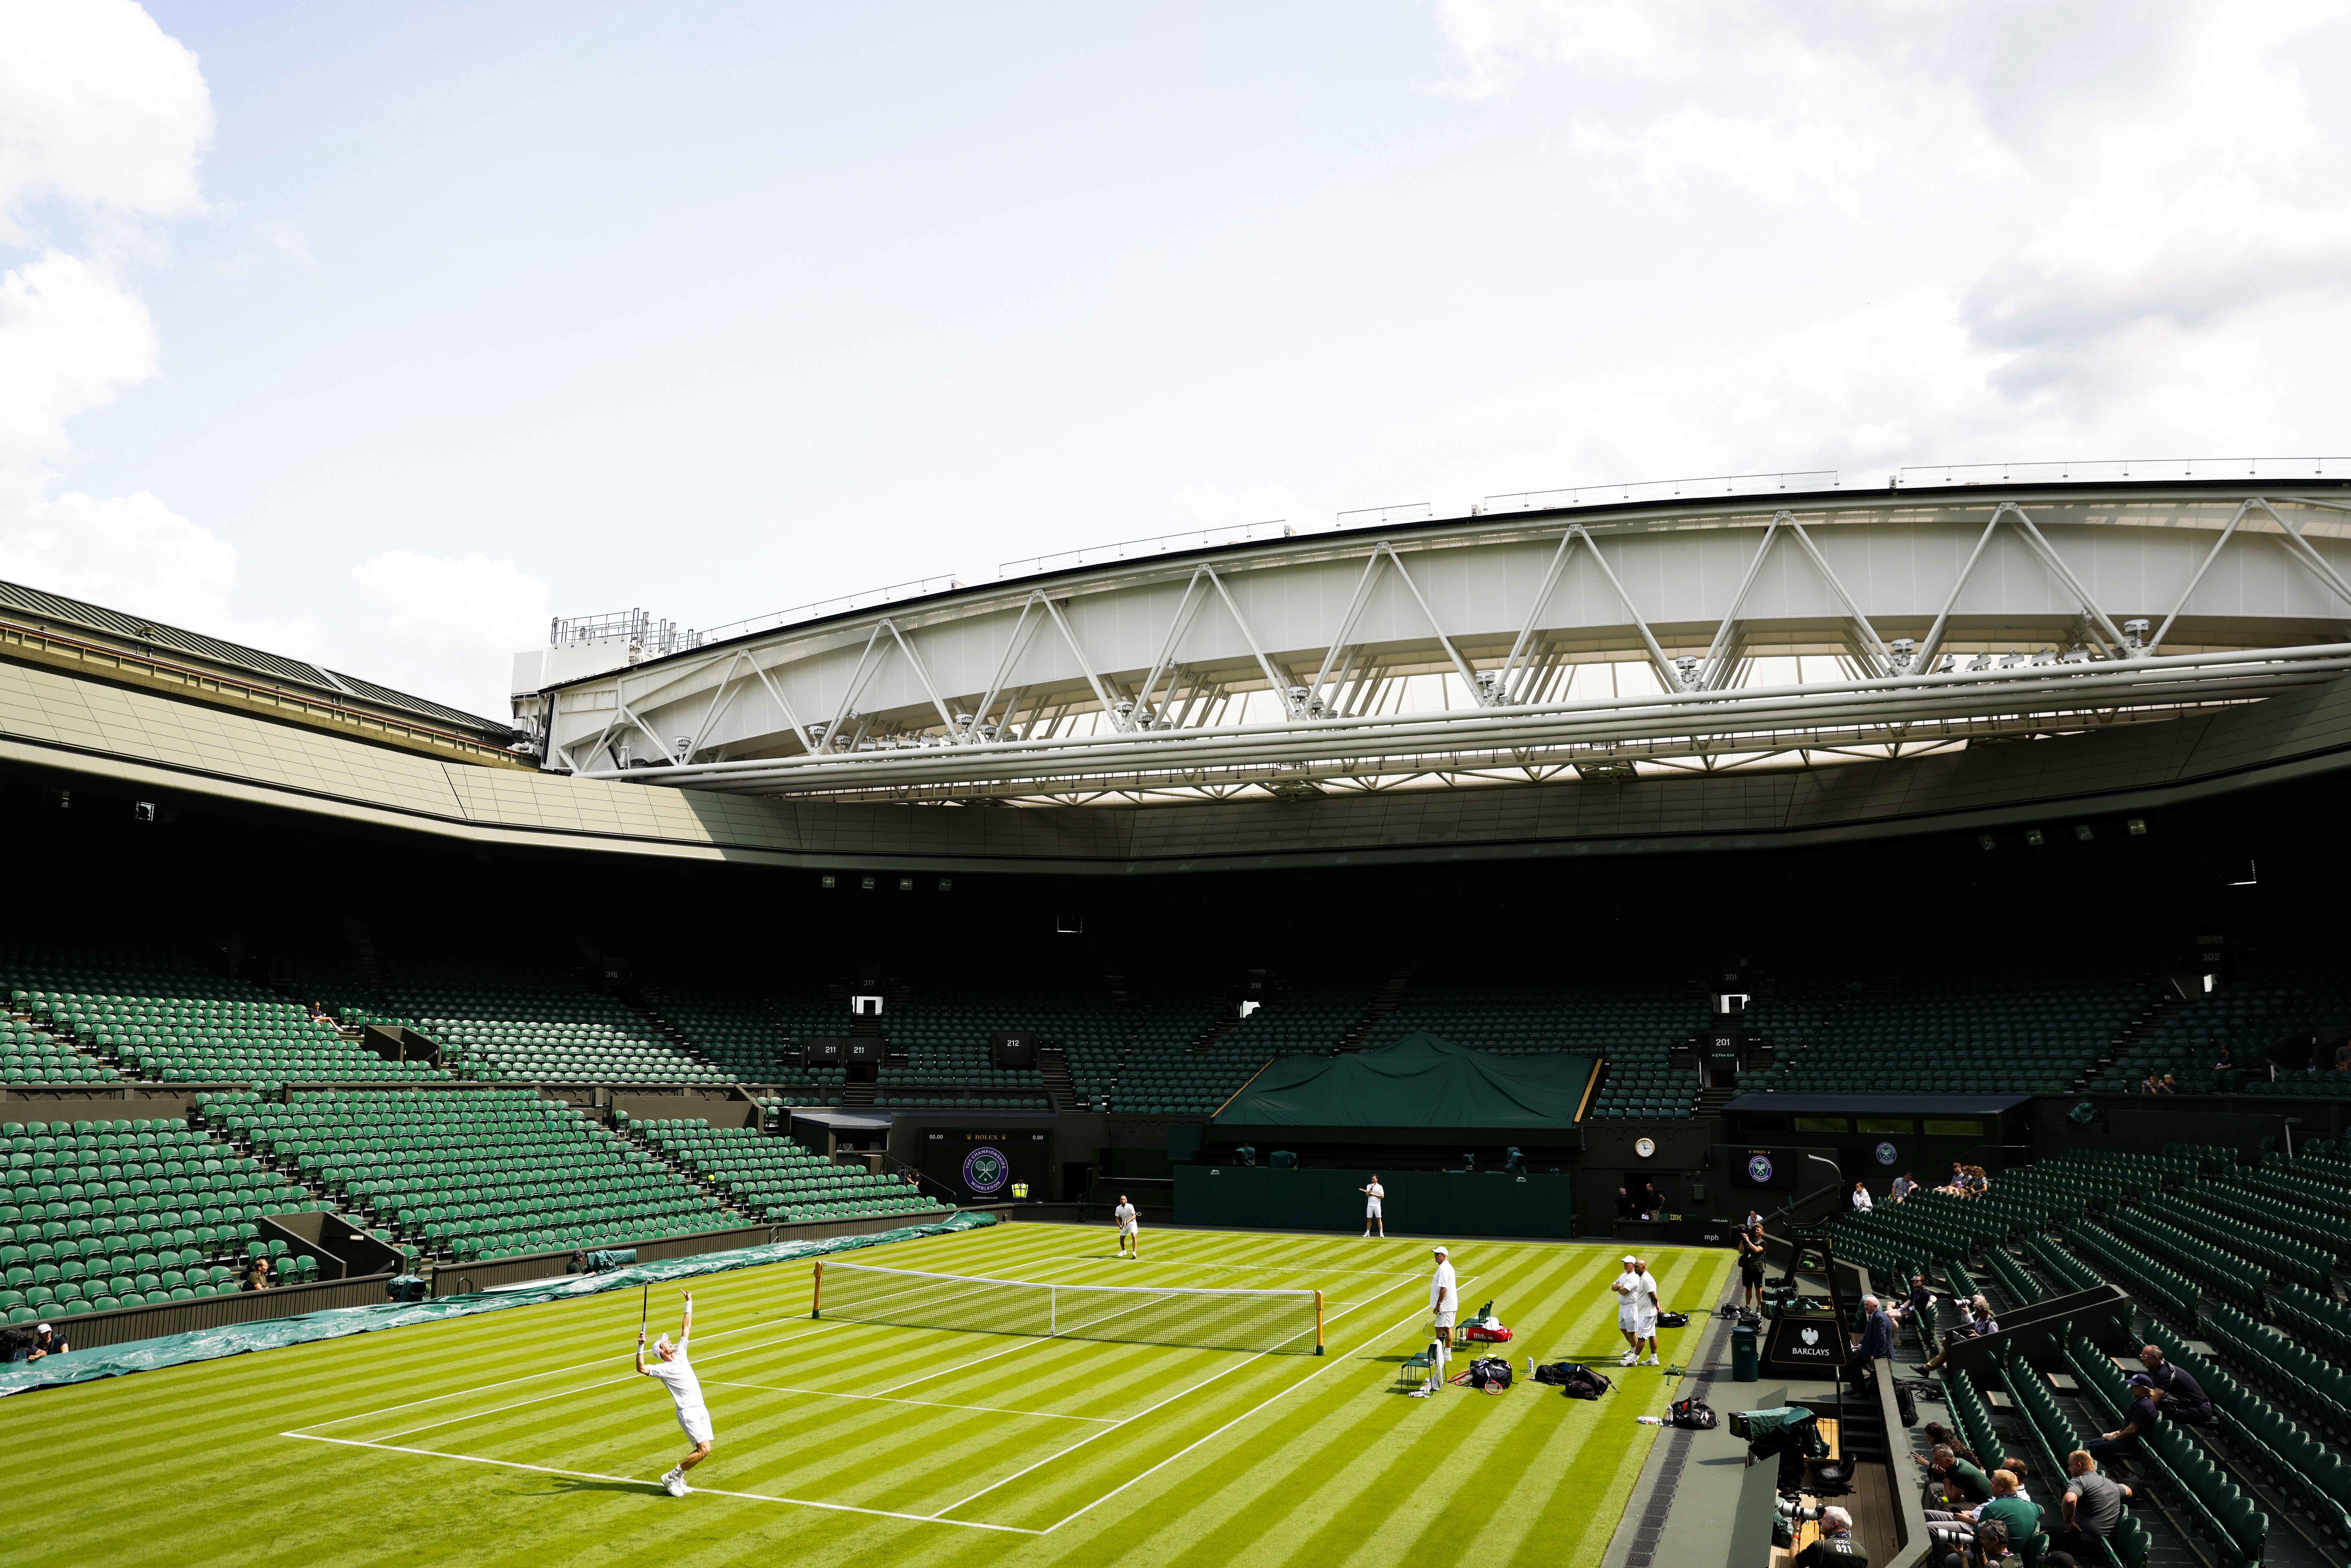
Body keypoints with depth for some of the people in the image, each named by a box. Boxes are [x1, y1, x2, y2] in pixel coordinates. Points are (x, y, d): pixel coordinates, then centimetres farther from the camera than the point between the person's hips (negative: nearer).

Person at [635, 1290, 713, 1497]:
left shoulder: (680, 1353, 12)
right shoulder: (662, 1369, -7)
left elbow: (686, 1328, 19)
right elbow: (642, 1368, -25)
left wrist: (689, 1304, 19)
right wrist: (641, 1346, -34)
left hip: (701, 1409, 7)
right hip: (688, 1412, -7)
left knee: (704, 1450, 5)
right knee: (704, 1450, -14)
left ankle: (677, 1479, 19)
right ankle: (671, 1478, 0)